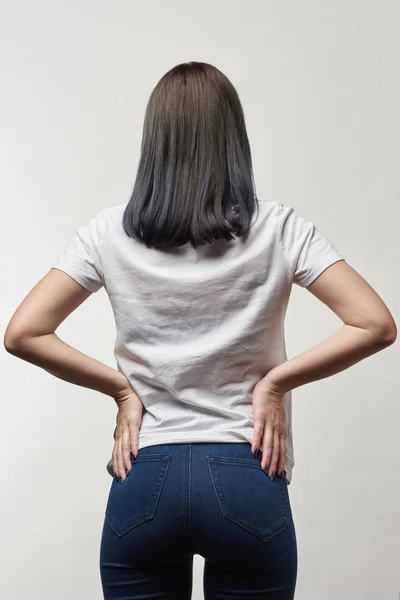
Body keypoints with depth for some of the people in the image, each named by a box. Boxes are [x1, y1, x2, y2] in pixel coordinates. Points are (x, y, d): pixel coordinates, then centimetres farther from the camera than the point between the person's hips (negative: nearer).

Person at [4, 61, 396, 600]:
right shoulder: (278, 228, -4)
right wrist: (276, 381, -4)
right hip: (248, 483, 0)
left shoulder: (111, 233, -2)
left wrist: (122, 388, 0)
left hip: (145, 481, 1)